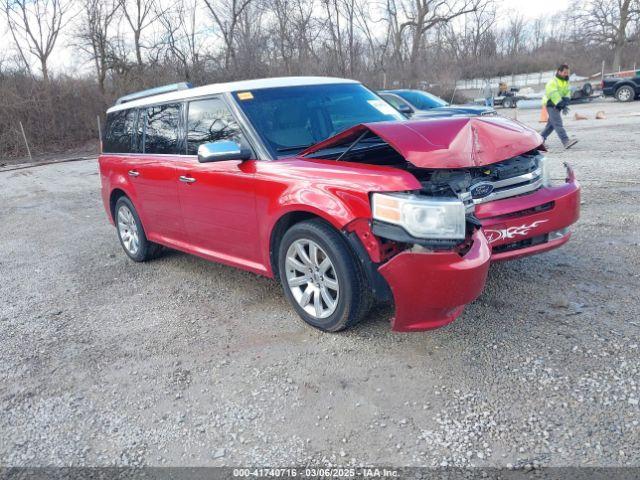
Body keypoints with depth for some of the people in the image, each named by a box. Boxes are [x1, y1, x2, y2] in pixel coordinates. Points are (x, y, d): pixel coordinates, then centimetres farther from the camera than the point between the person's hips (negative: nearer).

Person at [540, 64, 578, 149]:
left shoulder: (566, 82, 13)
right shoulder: (553, 82, -13)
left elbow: (567, 93, 4)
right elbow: (554, 95, -21)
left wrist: (565, 104, -13)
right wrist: (562, 105, -28)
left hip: (558, 106, 9)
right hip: (552, 105, -9)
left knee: (551, 124, 14)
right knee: (558, 124, -16)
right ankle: (566, 141, -27)